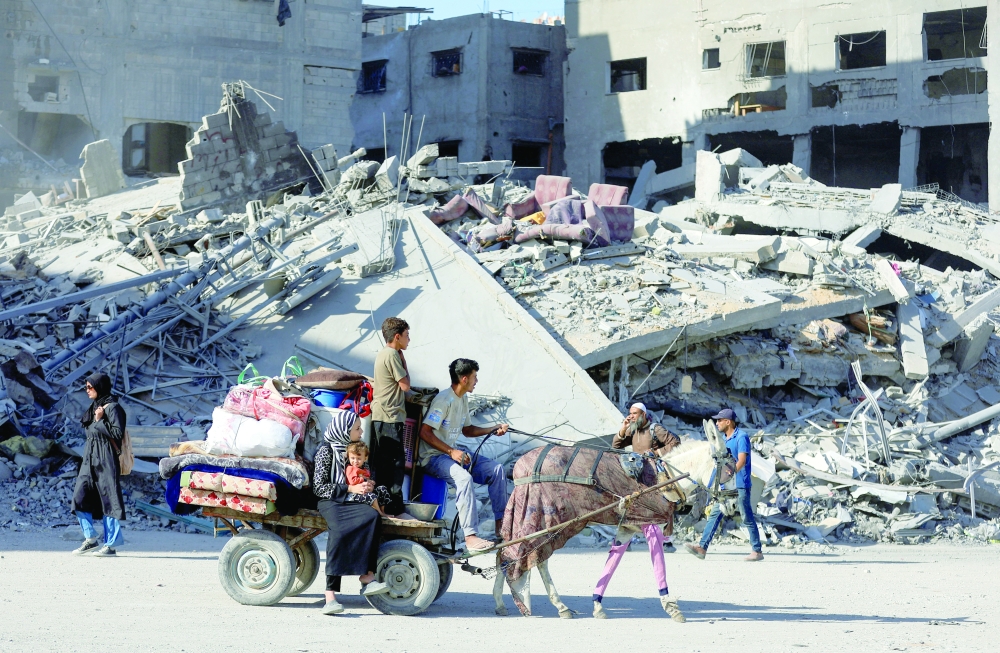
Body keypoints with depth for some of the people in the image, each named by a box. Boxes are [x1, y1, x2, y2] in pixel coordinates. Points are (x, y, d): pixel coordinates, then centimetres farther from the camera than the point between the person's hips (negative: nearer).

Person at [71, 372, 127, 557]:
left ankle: (111, 544, -1)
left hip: (106, 459, -8)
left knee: (108, 499, -5)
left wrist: (100, 420, -13)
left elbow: (118, 434, -15)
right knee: (80, 498, 1)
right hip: (90, 459, 8)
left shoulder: (112, 407, -9)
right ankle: (90, 539, 9)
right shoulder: (94, 407, 16)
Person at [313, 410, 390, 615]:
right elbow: (319, 487, -6)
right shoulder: (326, 451, 0)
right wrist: (350, 489, -12)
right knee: (339, 531, -36)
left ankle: (367, 577, -37)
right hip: (330, 501, -6)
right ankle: (331, 594, -41)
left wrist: (367, 485, 8)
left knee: (372, 516, -30)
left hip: (352, 502, 6)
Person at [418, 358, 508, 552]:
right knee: (464, 478, -35)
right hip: (434, 457, -10)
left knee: (497, 469, -4)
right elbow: (425, 432, -23)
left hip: (454, 452, 10)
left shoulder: (463, 398, 13)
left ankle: (501, 525, 1)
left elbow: (467, 430, 24)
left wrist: (494, 429, 10)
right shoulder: (444, 400, -18)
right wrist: (451, 452, -27)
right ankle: (470, 536, -37)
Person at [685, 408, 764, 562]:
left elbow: (742, 460, -24)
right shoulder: (726, 438, 14)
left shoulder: (741, 437, -13)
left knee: (747, 518, -2)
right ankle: (702, 548, -1)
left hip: (740, 485, -9)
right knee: (715, 514, 2)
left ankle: (757, 551, 7)